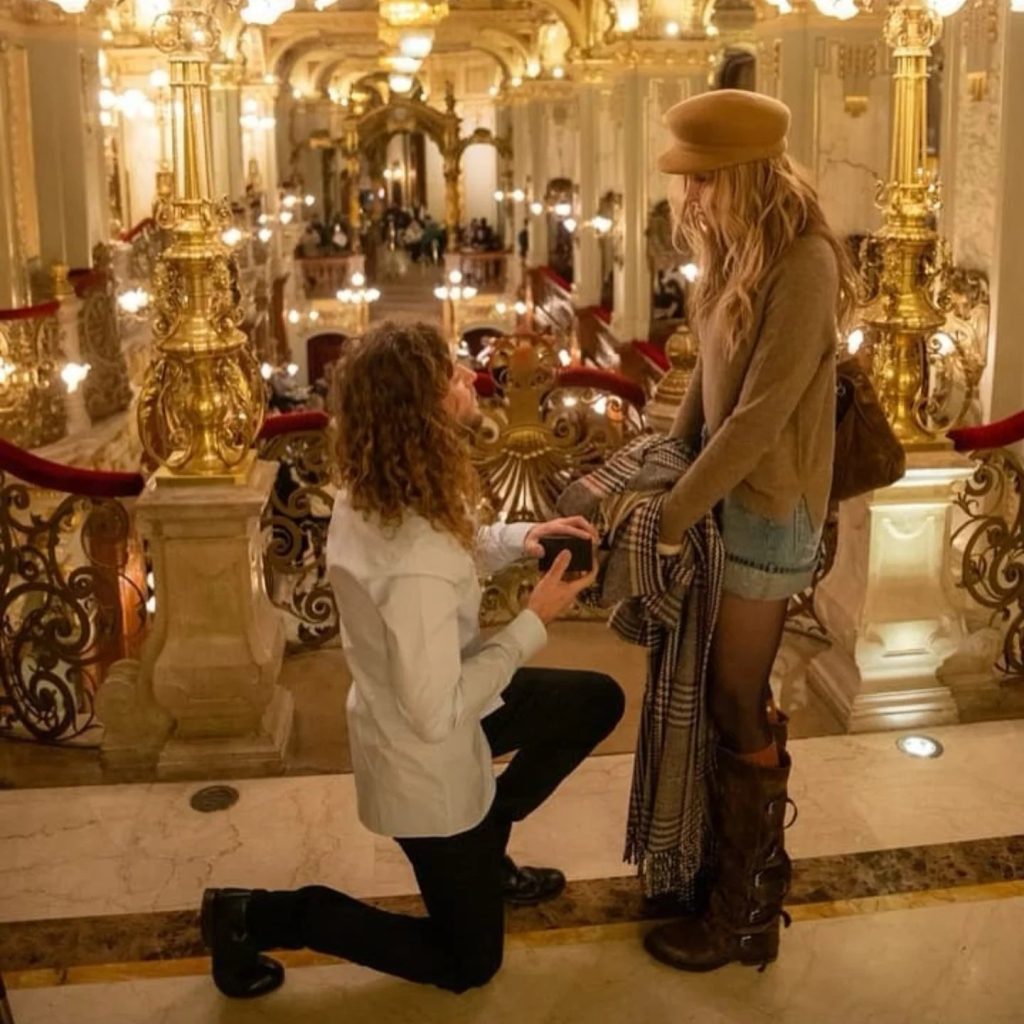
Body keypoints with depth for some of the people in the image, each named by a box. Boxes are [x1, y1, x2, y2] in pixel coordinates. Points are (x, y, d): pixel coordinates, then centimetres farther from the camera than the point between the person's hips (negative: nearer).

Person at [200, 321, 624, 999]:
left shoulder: (376, 494, -11)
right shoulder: (416, 567, -40)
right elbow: (438, 714, -31)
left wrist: (518, 539, -7)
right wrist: (533, 623, -24)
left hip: (433, 707, 8)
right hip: (427, 763, -8)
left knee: (598, 701, 20)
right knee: (467, 963, 14)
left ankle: (482, 847, 30)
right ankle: (258, 916, 13)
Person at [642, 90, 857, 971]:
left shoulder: (804, 263, -21)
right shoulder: (740, 252, 6)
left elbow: (761, 414, -23)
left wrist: (673, 517, -19)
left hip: (769, 508, -8)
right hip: (724, 494, 8)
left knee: (738, 708, 1)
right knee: (730, 695, 17)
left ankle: (744, 912, 17)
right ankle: (753, 861, 35)